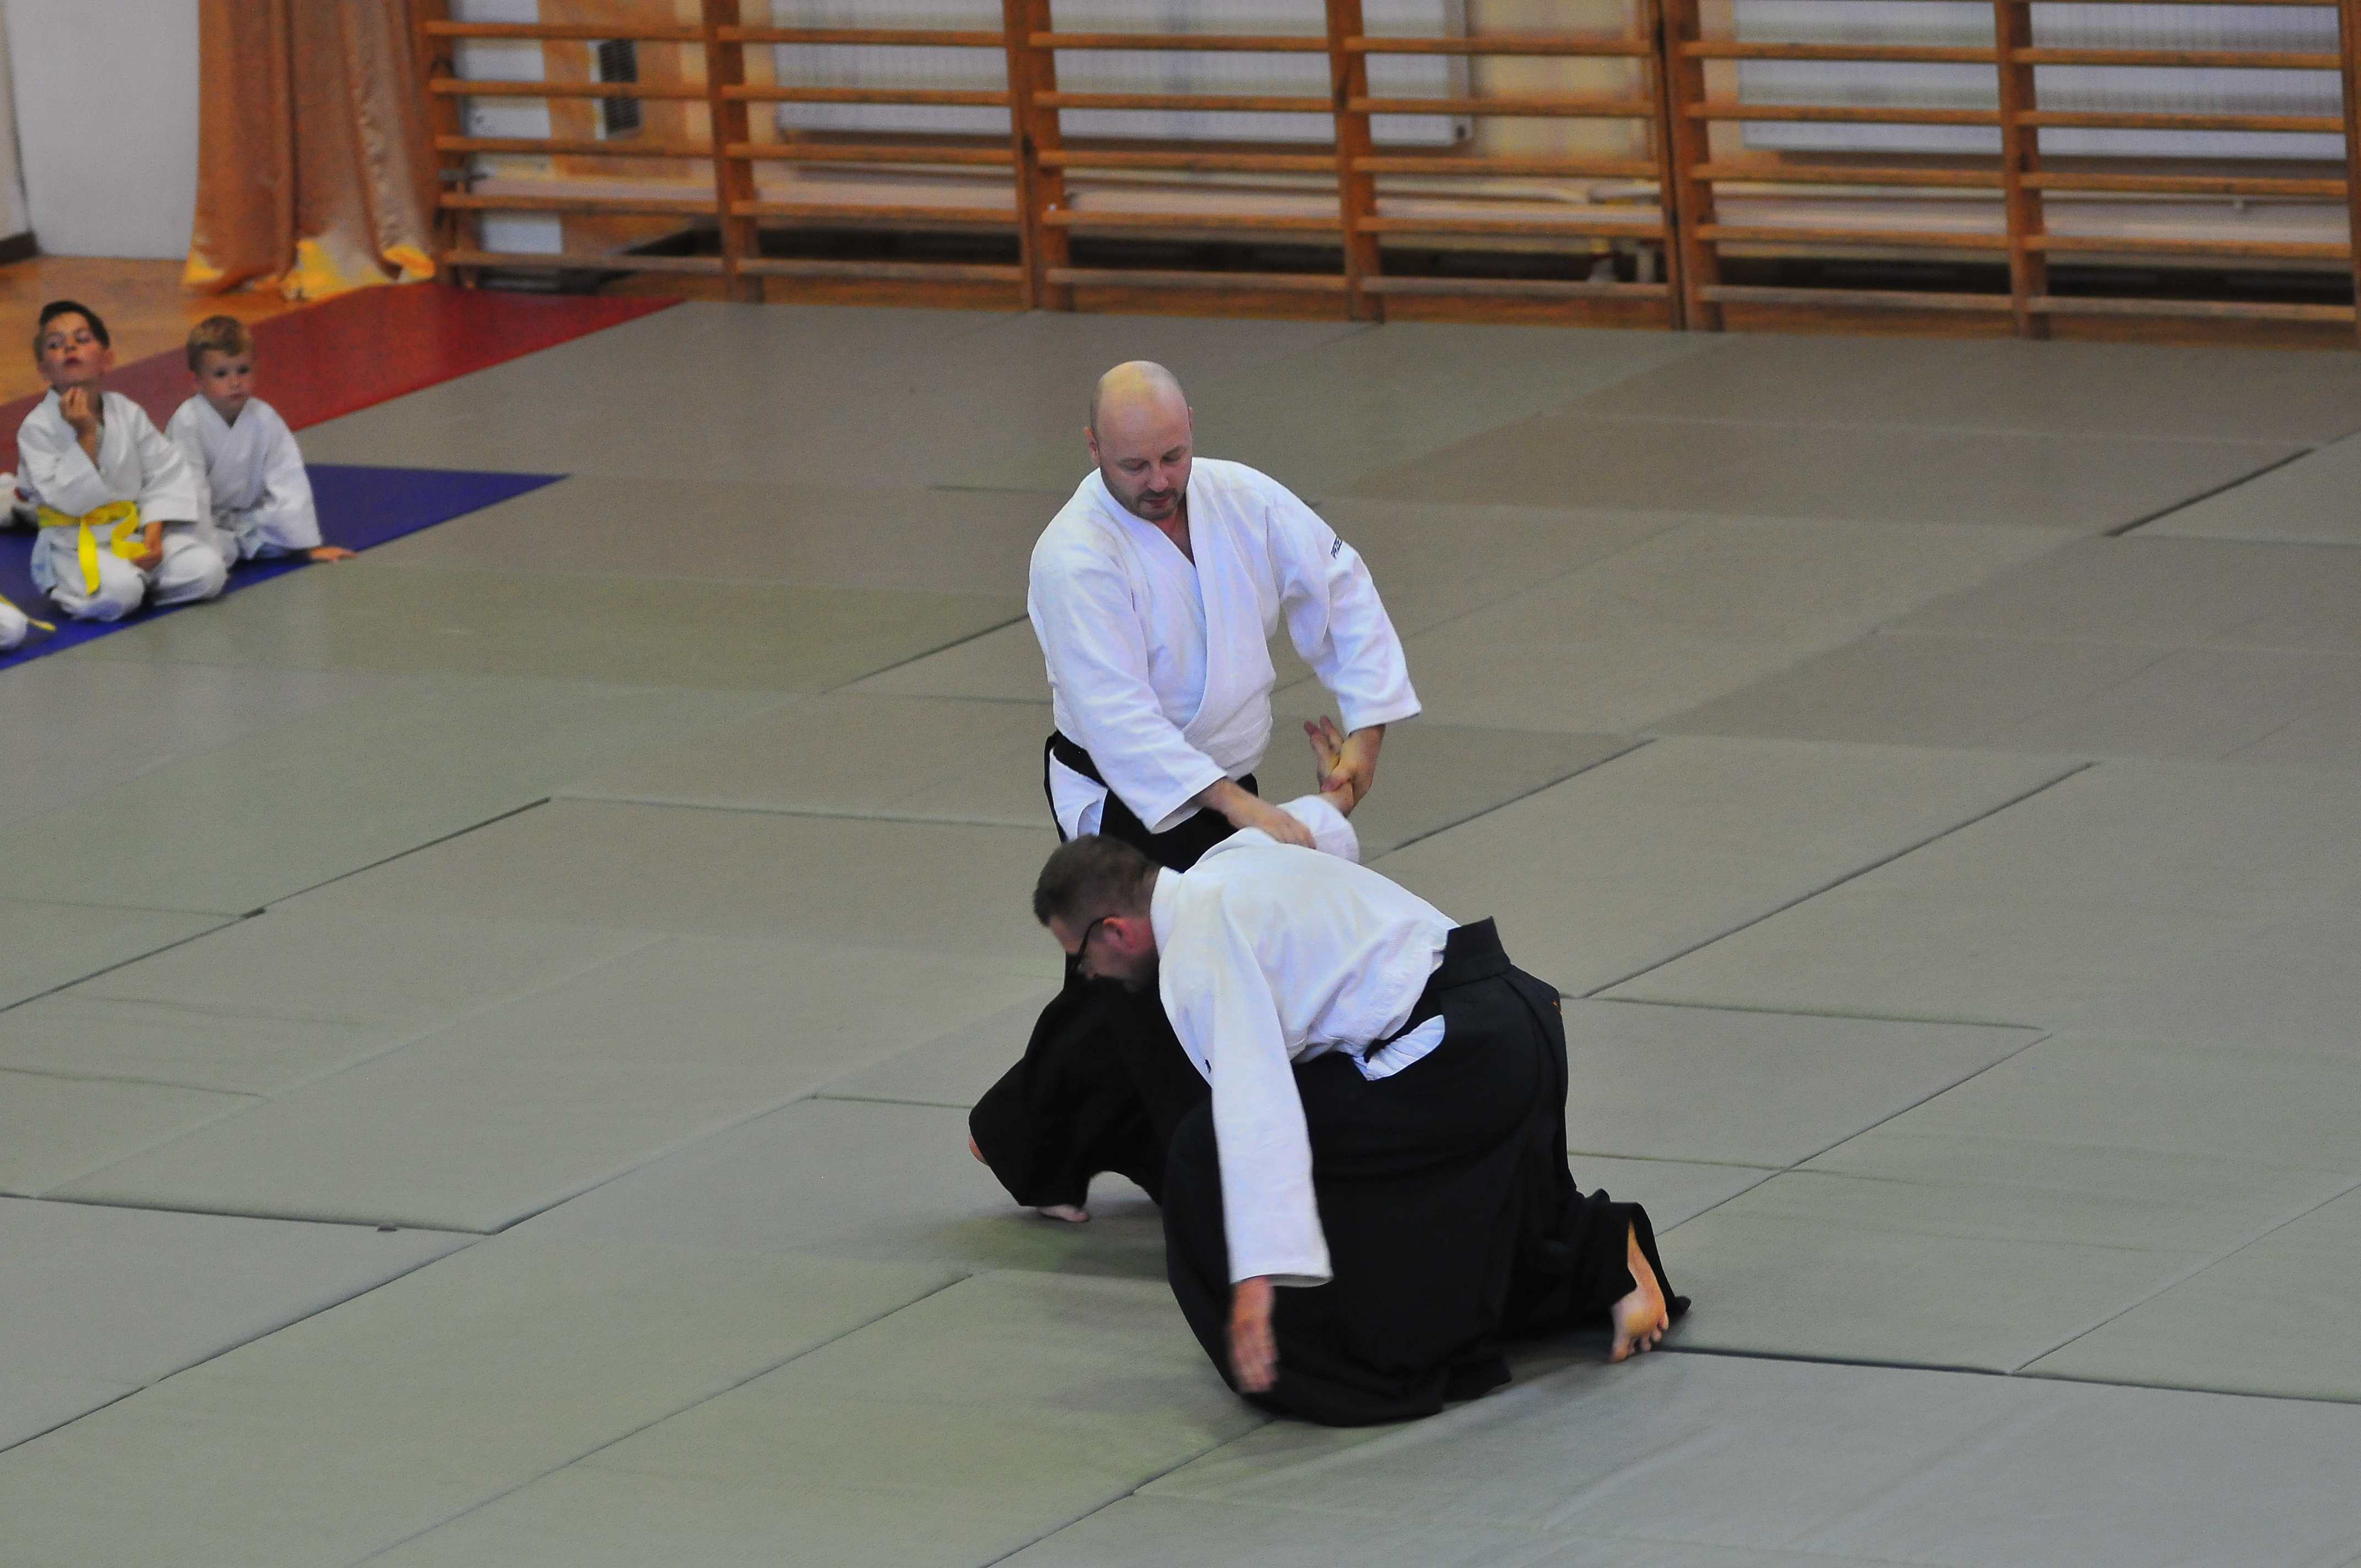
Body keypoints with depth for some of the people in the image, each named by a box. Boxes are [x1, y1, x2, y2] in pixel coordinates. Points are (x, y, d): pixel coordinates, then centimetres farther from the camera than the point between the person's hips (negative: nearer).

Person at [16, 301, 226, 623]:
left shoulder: (128, 414, 2)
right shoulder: (37, 428, -11)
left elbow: (165, 473, 4)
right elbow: (67, 498, -19)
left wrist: (153, 533, -9)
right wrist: (86, 437, -25)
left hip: (135, 533, 5)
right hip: (76, 544, -5)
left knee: (206, 571, -15)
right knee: (118, 594, -34)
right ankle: (70, 595, -1)